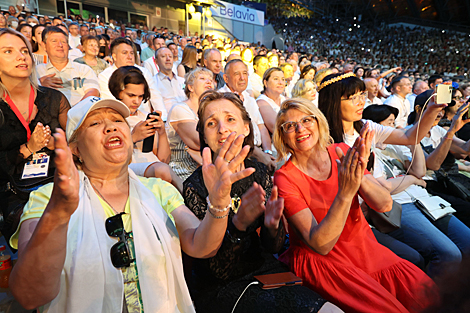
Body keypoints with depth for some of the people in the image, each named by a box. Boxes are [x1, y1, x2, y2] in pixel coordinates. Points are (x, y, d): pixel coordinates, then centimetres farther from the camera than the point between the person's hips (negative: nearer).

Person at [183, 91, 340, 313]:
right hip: (219, 288, -3)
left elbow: (271, 247, -1)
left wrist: (272, 226, -23)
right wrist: (237, 225, -33)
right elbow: (215, 271, -15)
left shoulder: (259, 173, -3)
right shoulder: (195, 187, -15)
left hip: (264, 270, 4)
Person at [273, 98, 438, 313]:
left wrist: (359, 176, -27)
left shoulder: (342, 153, -2)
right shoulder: (284, 178, -15)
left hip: (365, 248, 5)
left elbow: (385, 205, -7)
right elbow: (319, 245, -21)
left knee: (430, 296, -10)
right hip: (320, 261, -4)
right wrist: (345, 193, -34)